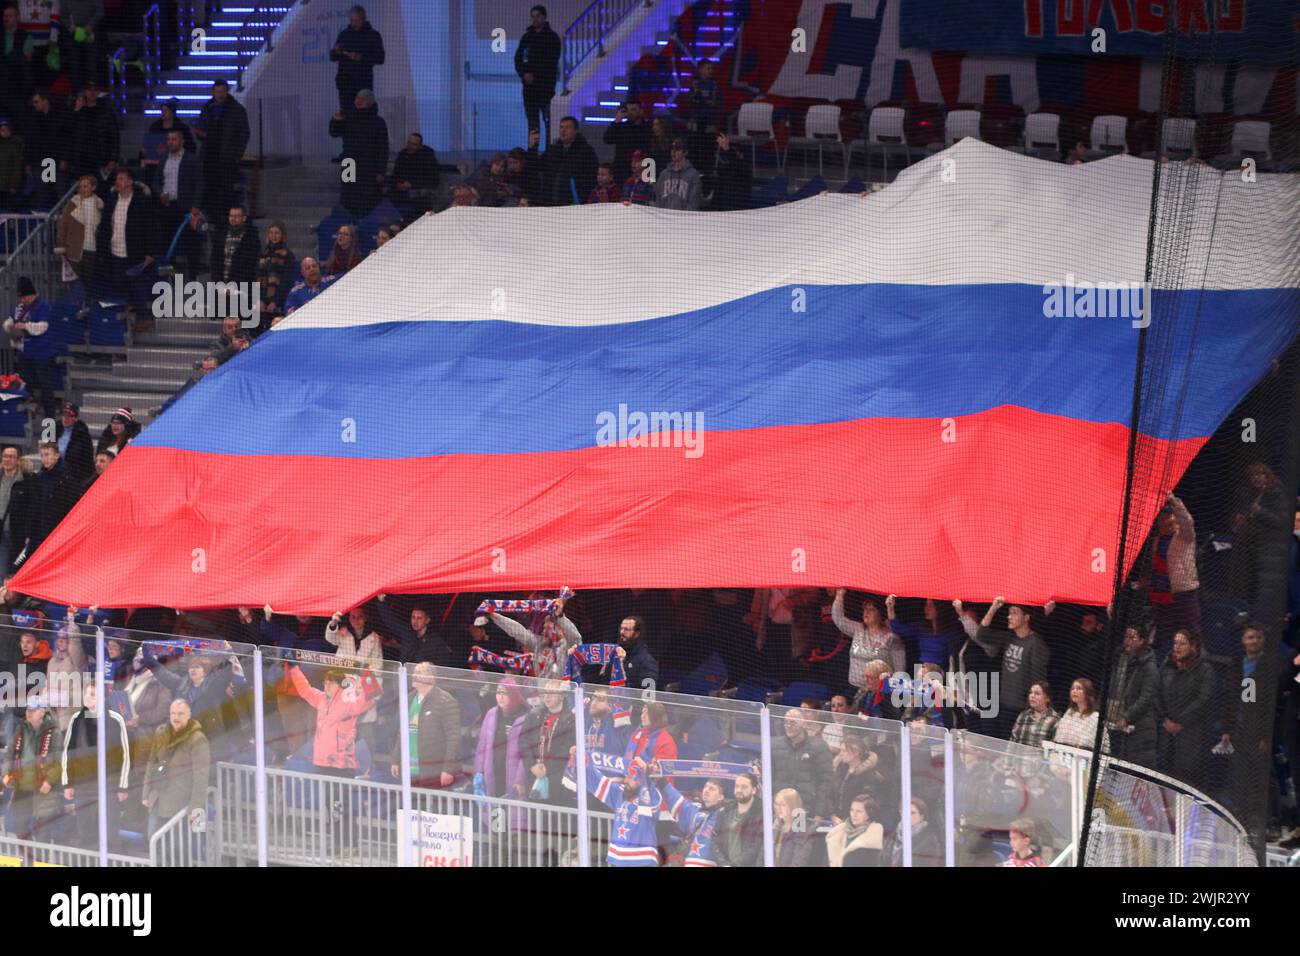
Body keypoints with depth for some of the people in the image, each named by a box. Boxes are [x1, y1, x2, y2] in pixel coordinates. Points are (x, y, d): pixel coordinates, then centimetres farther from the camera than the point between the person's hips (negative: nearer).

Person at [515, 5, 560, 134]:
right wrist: (524, 74, -5)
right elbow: (518, 58, 12)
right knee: (532, 117, 3)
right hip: (529, 83, 4)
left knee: (548, 118, -9)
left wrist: (534, 75, -12)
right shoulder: (526, 36, 13)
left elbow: (552, 61, -6)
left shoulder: (552, 37, 0)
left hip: (546, 81, -4)